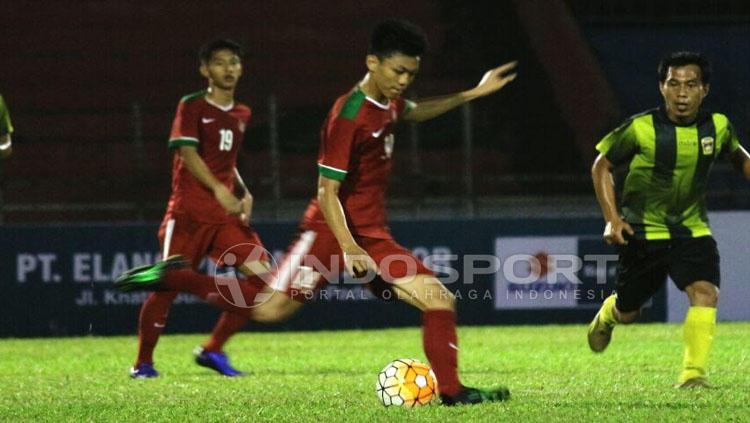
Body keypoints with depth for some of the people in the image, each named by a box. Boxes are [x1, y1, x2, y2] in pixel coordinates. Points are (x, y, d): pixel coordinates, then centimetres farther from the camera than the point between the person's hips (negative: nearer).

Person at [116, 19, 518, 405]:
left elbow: (415, 112, 36)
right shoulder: (349, 116, -19)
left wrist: (474, 93, 30)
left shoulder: (388, 102, 8)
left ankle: (451, 390, 4)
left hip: (373, 237, 8)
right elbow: (327, 193, -21)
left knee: (440, 300, -2)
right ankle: (168, 278, -2)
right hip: (330, 230, -8)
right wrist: (349, 248, -31)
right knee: (272, 307, -13)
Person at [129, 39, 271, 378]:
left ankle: (212, 350, 2)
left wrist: (244, 194, 9)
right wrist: (219, 190, -29)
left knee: (262, 275, -9)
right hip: (189, 213, -5)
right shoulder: (192, 107, -2)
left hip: (227, 215, 5)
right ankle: (143, 361, 10)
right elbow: (188, 154, -15)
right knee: (168, 284, -6)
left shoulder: (242, 115, 16)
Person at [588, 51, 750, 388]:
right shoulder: (641, 129, -16)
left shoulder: (717, 127, -6)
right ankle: (606, 316, 48)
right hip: (642, 231, -2)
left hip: (692, 230, 2)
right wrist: (612, 218, -12)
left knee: (705, 293, -24)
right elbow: (601, 166, -2)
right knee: (627, 312, 11)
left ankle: (693, 373, -18)